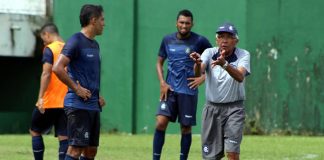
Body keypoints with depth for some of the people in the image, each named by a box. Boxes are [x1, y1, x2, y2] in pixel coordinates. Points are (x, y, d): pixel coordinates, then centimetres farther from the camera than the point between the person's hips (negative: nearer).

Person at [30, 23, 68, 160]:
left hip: (49, 102, -5)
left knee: (35, 132, 11)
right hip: (67, 103, 5)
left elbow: (46, 74, -17)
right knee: (64, 138, 2)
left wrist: (40, 98, -20)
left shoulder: (49, 50, -7)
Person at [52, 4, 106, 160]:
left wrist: (97, 96, 15)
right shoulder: (76, 41, -11)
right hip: (78, 105, -9)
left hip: (93, 105, 9)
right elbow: (58, 68, -20)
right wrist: (76, 88, -16)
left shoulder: (94, 45, 17)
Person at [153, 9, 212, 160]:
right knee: (161, 122, -12)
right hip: (170, 90, 2)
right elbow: (159, 63, 15)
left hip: (189, 91, -2)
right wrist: (162, 83, 1)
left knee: (186, 128, 4)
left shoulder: (199, 41, -4)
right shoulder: (167, 40, 6)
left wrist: (203, 78, -8)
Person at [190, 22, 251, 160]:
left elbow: (240, 77, -28)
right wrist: (198, 63, -47)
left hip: (234, 109, -2)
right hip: (212, 108, 2)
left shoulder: (243, 55, -7)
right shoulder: (210, 53, -3)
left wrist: (225, 64, -46)